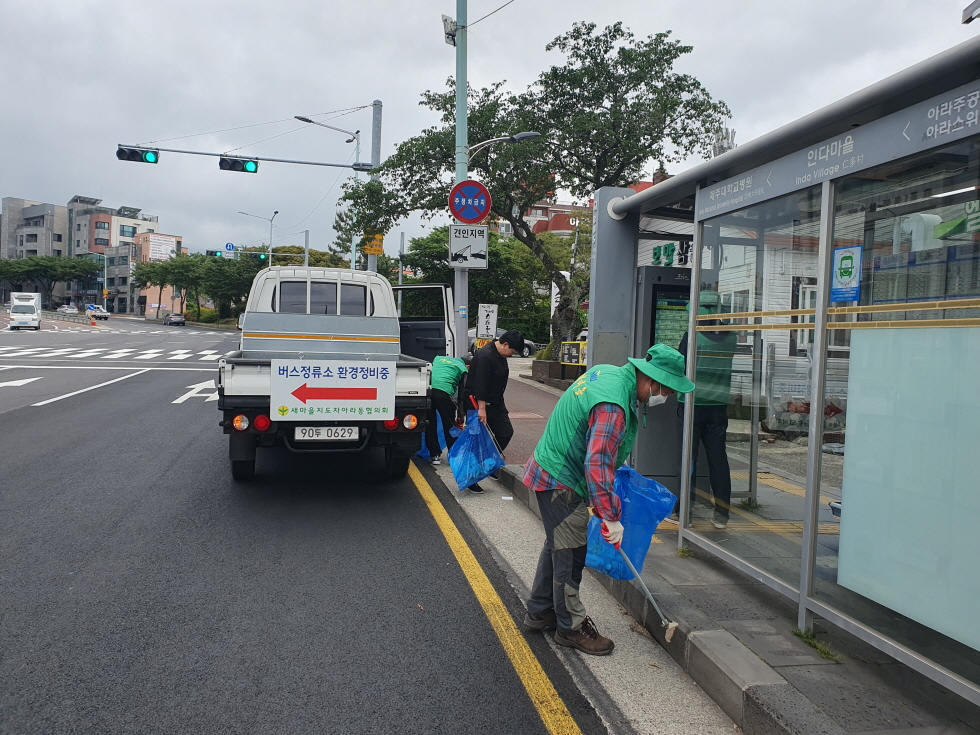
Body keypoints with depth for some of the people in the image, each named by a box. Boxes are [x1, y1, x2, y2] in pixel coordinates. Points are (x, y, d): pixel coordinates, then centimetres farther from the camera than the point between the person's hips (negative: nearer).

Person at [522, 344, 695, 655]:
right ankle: (571, 627, 17)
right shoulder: (614, 406, -31)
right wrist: (611, 517, -31)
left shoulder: (607, 372, 1)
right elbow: (598, 464, -35)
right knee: (570, 554, 2)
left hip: (551, 471, 11)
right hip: (561, 482, -11)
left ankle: (539, 612, 35)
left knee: (557, 545, 21)